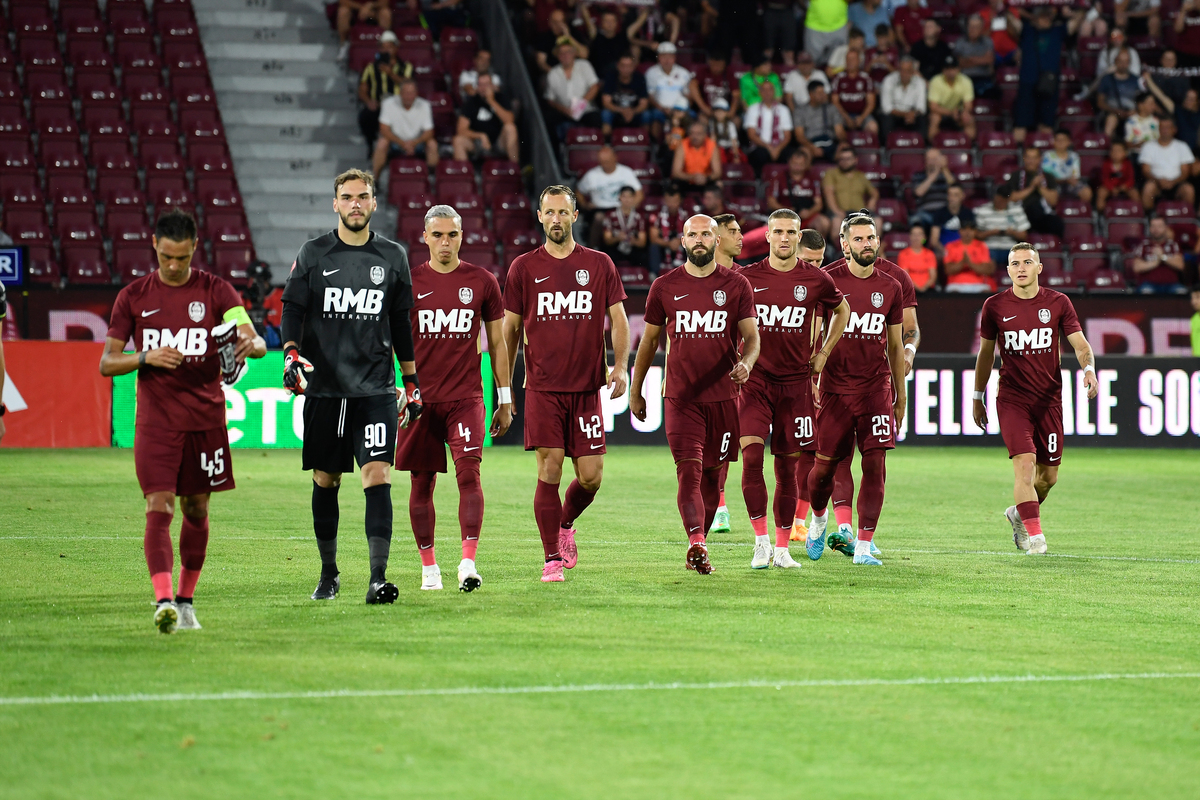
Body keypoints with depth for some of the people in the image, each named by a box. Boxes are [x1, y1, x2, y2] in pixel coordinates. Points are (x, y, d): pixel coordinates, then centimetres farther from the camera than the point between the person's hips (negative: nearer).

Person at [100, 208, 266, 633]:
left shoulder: (216, 291, 2)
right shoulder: (133, 297, 4)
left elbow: (256, 340, -7)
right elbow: (107, 363, 5)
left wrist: (250, 343, -32)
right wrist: (146, 358, -14)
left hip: (206, 419, 1)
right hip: (155, 420, -1)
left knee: (196, 510, 9)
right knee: (159, 509, -14)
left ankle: (185, 600, 23)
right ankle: (163, 600, -25)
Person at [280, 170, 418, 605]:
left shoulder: (392, 256, 8)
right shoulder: (313, 254, 4)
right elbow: (293, 309, 2)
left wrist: (411, 379, 16)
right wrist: (292, 354, -16)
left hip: (375, 388, 0)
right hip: (323, 387, 0)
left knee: (378, 476, -13)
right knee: (325, 482, 8)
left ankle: (378, 578, -17)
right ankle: (329, 573, 23)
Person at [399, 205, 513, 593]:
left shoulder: (482, 282, 4)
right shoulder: (409, 281, 3)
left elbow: (497, 342, 10)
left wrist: (505, 399, 8)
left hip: (466, 397, -1)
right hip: (420, 398, 1)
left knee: (469, 473, -15)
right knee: (422, 483, 4)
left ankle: (469, 562, -19)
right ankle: (428, 565, 14)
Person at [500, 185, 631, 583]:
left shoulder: (599, 265, 7)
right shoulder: (524, 267, 5)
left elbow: (618, 320, 7)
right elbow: (510, 329, 10)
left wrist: (620, 365, -9)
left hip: (587, 386, 1)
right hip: (542, 387, -1)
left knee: (591, 477, -1)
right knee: (549, 470, -8)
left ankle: (565, 523, 30)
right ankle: (553, 557, 0)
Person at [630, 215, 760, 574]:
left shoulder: (736, 285, 4)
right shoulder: (665, 286, 6)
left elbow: (751, 336, 2)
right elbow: (649, 340, 14)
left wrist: (746, 363, -21)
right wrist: (635, 390, 15)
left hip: (723, 395, 1)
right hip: (680, 396, -1)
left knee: (712, 475, 7)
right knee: (689, 470, -15)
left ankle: (697, 547, 20)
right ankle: (696, 544, -28)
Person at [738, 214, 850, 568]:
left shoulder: (816, 280, 1)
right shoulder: (748, 278, 0)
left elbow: (841, 310, 21)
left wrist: (823, 354, 14)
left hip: (796, 382, 1)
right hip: (755, 382, -1)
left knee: (789, 466, 4)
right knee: (751, 455, -17)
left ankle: (782, 547, 13)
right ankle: (761, 541, -9)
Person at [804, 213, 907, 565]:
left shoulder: (890, 288, 8)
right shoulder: (827, 281, -1)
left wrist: (900, 395, 16)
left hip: (876, 389, 2)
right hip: (835, 387, -2)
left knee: (874, 464, -7)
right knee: (825, 464, 4)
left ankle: (863, 546, -5)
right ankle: (818, 519, 35)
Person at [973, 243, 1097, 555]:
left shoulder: (1058, 303, 2)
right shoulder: (995, 306, 1)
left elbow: (1080, 344, -1)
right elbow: (986, 353, 12)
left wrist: (1089, 369, -22)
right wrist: (978, 397, 15)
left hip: (1049, 399, 2)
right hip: (1012, 399, -2)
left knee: (1048, 475, 7)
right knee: (1024, 463, -19)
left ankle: (1020, 512, 36)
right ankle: (1034, 534, -17)